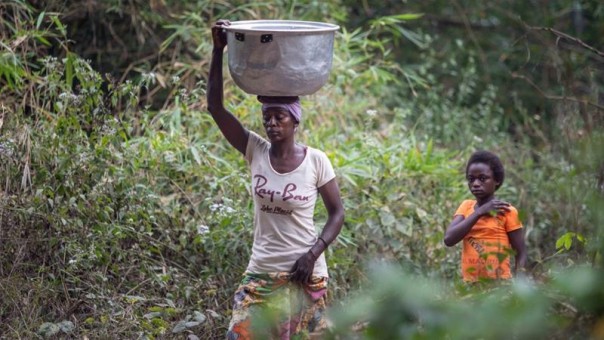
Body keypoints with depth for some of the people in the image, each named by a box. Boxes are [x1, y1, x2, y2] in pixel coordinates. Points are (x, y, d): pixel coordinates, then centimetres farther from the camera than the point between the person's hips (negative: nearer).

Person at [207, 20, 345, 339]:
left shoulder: (316, 160, -7)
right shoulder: (255, 151, -2)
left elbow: (337, 212, -1)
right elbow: (215, 107, -8)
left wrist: (313, 254, -14)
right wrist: (218, 50, -15)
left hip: (306, 275, -2)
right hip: (261, 274, 2)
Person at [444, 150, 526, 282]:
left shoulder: (506, 211, -2)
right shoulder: (466, 206, 9)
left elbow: (521, 255, -1)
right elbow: (449, 239, -6)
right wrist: (479, 212, -11)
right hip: (470, 285, 3)